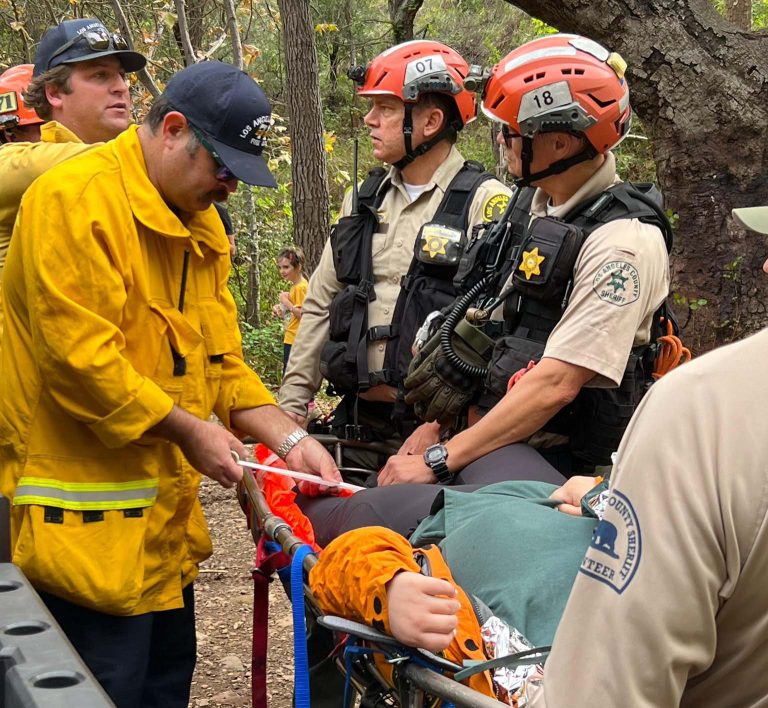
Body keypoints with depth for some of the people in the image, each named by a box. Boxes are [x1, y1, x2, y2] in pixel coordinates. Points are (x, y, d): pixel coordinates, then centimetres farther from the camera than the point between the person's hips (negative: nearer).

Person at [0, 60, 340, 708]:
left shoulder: (201, 227, 13)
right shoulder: (76, 199, -16)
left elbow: (219, 359, 13)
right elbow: (79, 356, -23)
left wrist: (290, 439, 0)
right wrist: (187, 430, -15)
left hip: (165, 510, 9)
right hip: (84, 520, -9)